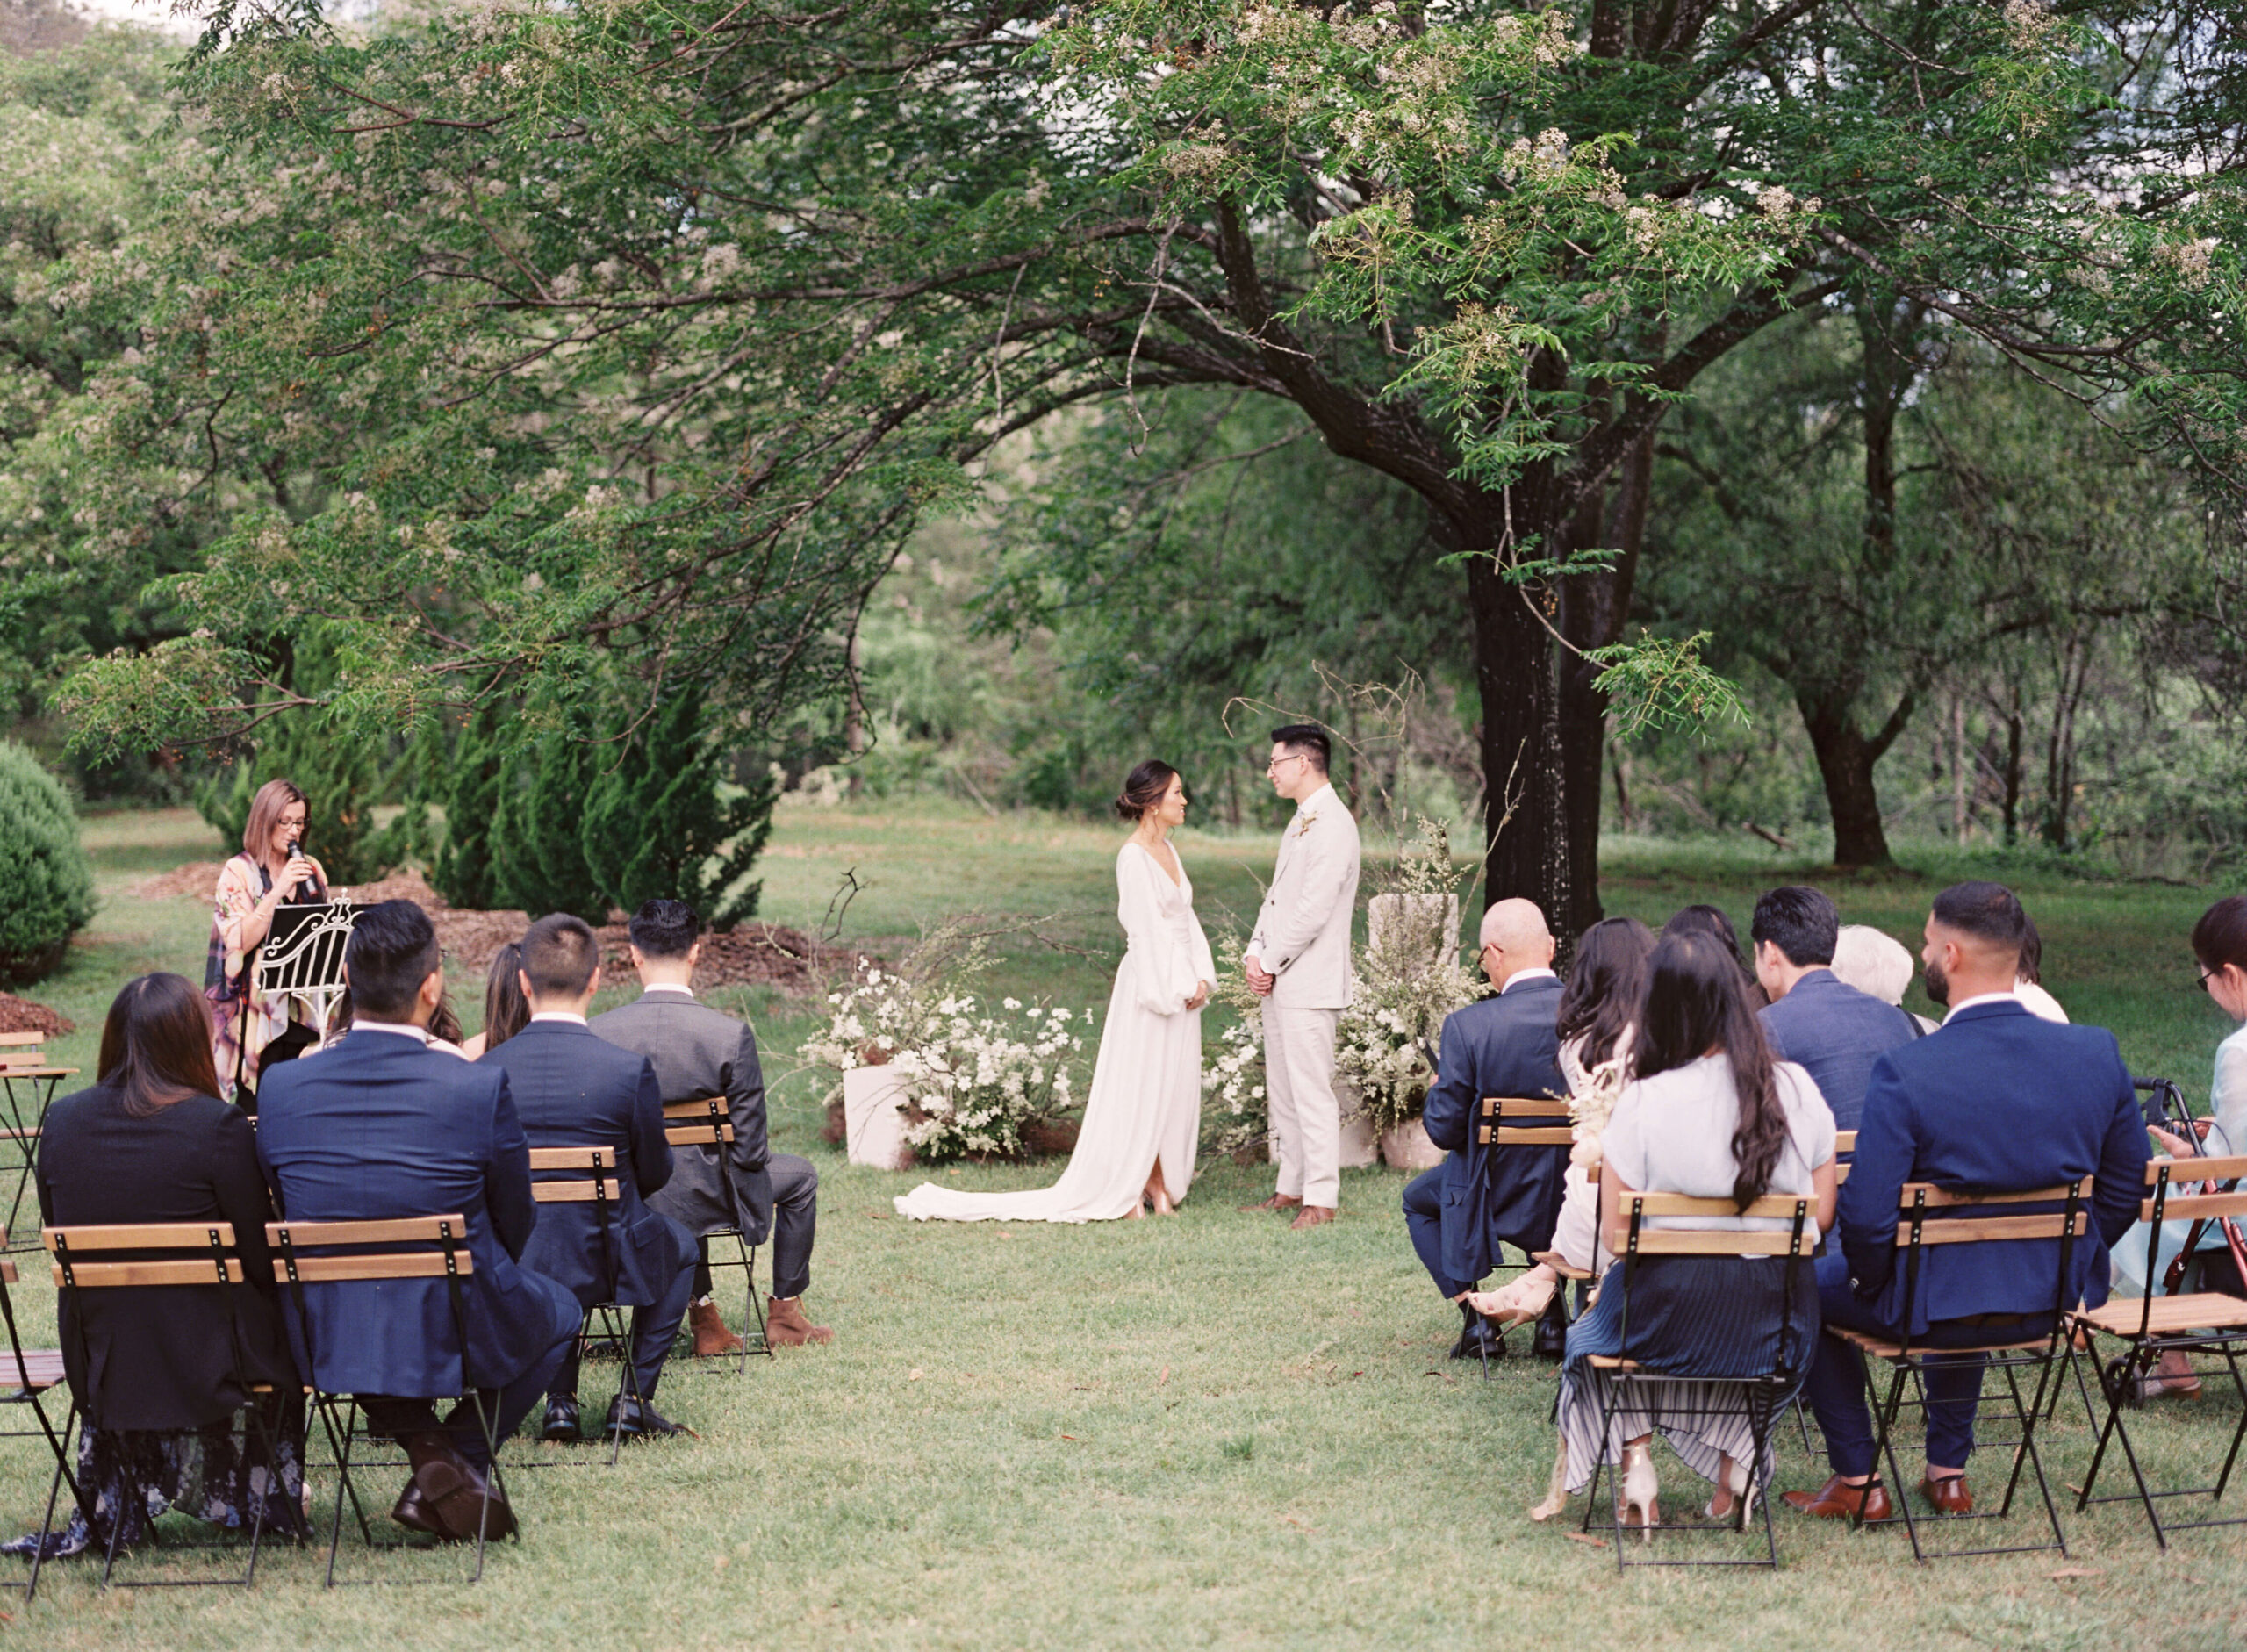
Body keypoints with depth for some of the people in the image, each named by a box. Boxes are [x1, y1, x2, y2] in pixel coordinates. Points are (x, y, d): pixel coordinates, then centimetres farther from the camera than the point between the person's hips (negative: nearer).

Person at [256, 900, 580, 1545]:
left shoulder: (282, 1087, -8)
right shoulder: (480, 1088, -17)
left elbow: (286, 1216, 7)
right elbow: (515, 1228, -3)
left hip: (325, 1340, 3)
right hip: (456, 1338, -3)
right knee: (558, 1305, 30)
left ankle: (428, 1453, 20)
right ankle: (462, 1463, 15)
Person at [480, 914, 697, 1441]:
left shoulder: (484, 1071, -10)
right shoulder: (629, 1070, -17)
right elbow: (655, 1174, -3)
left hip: (508, 1271, 3)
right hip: (604, 1266, -3)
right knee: (679, 1246, 30)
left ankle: (560, 1400, 28)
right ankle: (634, 1399, 22)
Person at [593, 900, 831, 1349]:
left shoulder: (597, 1033, -14)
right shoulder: (731, 1035, -21)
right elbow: (751, 1151, -15)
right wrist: (747, 1157, 9)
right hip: (701, 1202, -4)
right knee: (799, 1175, 26)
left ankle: (704, 1319, 43)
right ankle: (785, 1313, 36)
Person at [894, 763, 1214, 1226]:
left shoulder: (1169, 851, 13)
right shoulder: (1134, 857, -13)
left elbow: (1187, 920, 13)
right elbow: (1146, 933, -16)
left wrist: (1201, 978, 2)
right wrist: (1173, 991, -16)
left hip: (1181, 988, 8)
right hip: (1150, 984, -8)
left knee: (1175, 1089, 8)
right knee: (1138, 1088, -2)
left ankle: (1157, 1184, 15)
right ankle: (1123, 1190, 4)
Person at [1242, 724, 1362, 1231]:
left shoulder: (1333, 824, -14)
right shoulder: (1300, 822, 18)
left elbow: (1314, 910, -19)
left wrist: (1272, 962, -13)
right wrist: (1255, 955, 5)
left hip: (1309, 981, -10)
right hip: (1278, 980, 10)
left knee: (1311, 1091, -8)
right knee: (1282, 1092, 13)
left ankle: (1321, 1199, -5)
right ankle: (1291, 1188, 21)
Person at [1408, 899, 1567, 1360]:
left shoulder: (1467, 1026, -21)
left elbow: (1444, 1130, -14)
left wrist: (1438, 1089, 8)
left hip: (1503, 1197, -3)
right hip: (1586, 1196, 3)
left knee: (1419, 1198, 29)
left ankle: (1476, 1323, 17)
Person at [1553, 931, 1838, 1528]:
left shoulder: (1643, 1103, -15)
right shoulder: (1796, 1089, -5)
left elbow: (1614, 1235, -10)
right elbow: (1821, 1216, 2)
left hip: (1669, 1318, -2)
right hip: (1771, 1322, 3)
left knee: (1597, 1324, 31)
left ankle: (1636, 1467, 20)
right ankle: (1738, 1461, 25)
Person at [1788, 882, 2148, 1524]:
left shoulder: (1905, 1073, -24)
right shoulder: (2097, 1054, -9)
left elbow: (1866, 1215, -23)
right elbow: (2126, 1186, 2)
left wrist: (1872, 1279, -2)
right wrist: (2067, 1262, 16)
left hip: (1935, 1308, -5)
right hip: (2053, 1300, 5)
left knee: (1813, 1286, 25)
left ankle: (1857, 1481, 29)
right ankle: (1948, 1471, 44)